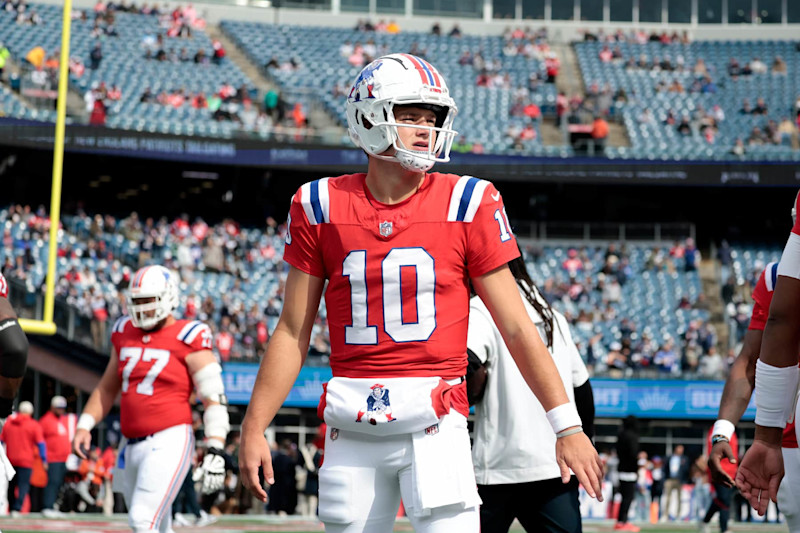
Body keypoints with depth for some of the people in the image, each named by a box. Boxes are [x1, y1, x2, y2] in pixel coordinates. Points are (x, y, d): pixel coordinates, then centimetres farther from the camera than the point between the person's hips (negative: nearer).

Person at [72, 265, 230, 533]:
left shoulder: (187, 338, -7)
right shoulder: (125, 333, 12)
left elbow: (214, 398, -8)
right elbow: (108, 388, 25)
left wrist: (215, 451, -15)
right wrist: (85, 425, 14)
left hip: (168, 442, -7)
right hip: (132, 446, 7)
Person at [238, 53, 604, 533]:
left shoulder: (466, 205, -1)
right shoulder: (323, 206, 3)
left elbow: (517, 328, 1)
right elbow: (293, 334, 9)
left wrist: (568, 426, -3)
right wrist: (254, 427, 6)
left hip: (434, 423, -2)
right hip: (354, 430, 2)